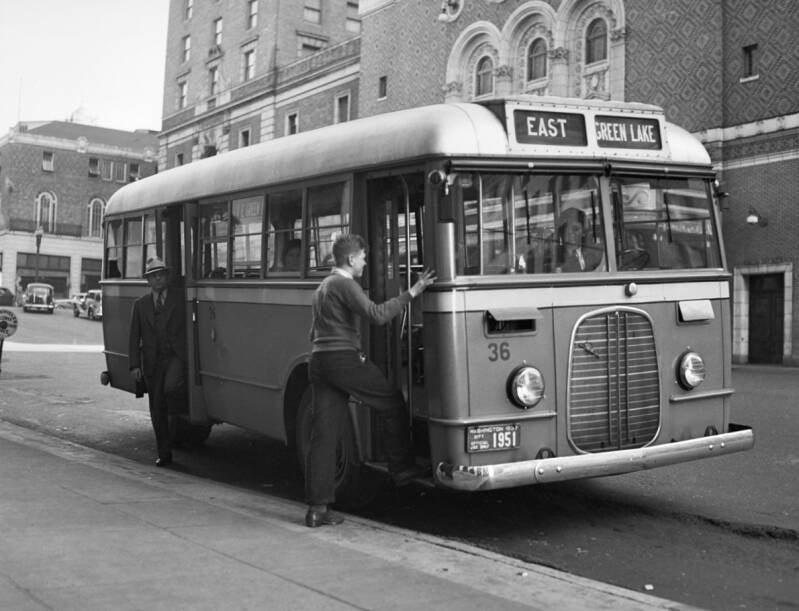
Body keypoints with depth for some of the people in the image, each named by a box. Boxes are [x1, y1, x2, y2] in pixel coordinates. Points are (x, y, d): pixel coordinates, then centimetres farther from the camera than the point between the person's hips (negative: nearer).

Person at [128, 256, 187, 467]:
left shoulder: (181, 299, 2)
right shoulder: (141, 304, 10)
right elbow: (134, 337, 8)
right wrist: (134, 365, -1)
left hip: (177, 356, -3)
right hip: (152, 361, 3)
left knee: (171, 387, -32)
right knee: (157, 410, 5)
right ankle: (164, 454, 16)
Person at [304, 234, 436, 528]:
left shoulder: (323, 287, 22)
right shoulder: (346, 285, -8)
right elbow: (377, 314, -21)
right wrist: (412, 292, -18)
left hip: (319, 361, 9)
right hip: (345, 360, -9)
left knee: (322, 434, 4)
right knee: (393, 402, 10)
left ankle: (317, 508, 3)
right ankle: (401, 467, 16)